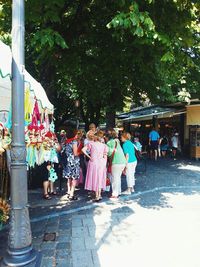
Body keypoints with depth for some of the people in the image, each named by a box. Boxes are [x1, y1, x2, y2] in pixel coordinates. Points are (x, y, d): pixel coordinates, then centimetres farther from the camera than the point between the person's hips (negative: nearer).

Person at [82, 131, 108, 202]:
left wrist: (88, 156, -6)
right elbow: (105, 156, 4)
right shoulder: (104, 145, 3)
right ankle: (99, 195, 20)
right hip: (101, 163, 3)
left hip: (93, 163, -3)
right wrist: (104, 165, 12)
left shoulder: (91, 144, -4)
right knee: (100, 179, 14)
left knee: (94, 178, 6)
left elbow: (83, 149, -14)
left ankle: (97, 196, 9)